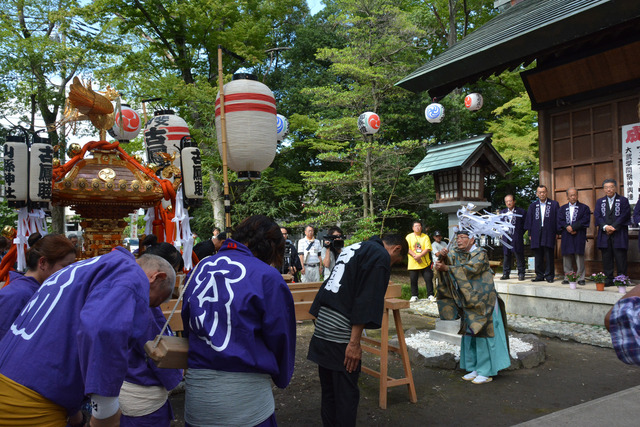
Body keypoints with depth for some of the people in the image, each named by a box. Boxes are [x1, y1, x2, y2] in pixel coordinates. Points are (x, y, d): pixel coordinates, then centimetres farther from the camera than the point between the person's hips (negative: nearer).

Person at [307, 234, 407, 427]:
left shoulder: (353, 248, 21)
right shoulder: (381, 257, -7)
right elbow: (366, 301, -16)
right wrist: (355, 343, -17)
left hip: (321, 330, 9)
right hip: (341, 337, -9)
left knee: (329, 391, 17)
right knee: (347, 396, 1)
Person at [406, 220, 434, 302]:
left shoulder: (425, 237, 3)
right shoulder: (409, 236, 4)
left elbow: (428, 249, -5)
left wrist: (419, 256, -18)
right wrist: (415, 256, -18)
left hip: (425, 263, 0)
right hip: (413, 264, 0)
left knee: (428, 279, -2)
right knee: (413, 280, 5)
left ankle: (430, 295, 9)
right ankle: (414, 296, 17)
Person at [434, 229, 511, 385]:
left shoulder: (480, 254, -10)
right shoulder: (457, 254, 11)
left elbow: (470, 269, -24)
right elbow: (449, 259, -6)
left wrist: (446, 267, -28)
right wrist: (444, 257, -29)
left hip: (483, 302, -7)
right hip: (468, 303, 7)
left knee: (483, 334, -3)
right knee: (469, 335, 10)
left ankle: (486, 372, 6)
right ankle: (474, 369, 21)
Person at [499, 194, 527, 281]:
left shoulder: (521, 212, 2)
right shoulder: (502, 212, 13)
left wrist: (520, 233, -4)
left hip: (517, 238, -3)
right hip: (506, 238, 3)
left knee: (519, 256, 0)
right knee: (506, 256, 6)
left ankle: (521, 274, 8)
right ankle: (506, 274, 13)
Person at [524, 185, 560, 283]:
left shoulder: (554, 204, 6)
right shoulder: (533, 206, 13)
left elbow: (558, 219, 3)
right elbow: (529, 220, 12)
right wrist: (530, 233, 6)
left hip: (549, 234, -3)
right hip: (536, 235, 3)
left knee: (549, 256, -3)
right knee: (538, 257, 5)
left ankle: (549, 275, 5)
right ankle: (540, 275, 12)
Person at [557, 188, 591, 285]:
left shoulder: (584, 208, 8)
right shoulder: (562, 208, 17)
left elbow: (585, 220, -5)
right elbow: (560, 220, 5)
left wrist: (572, 227, -14)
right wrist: (567, 227, -14)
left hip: (579, 237, -3)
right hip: (566, 237, 3)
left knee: (579, 257, -5)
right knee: (567, 257, 2)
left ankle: (580, 278, -1)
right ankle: (567, 278, 7)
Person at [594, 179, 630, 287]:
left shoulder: (623, 200, 5)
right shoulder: (599, 201, 14)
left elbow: (624, 216, -5)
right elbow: (597, 216, 2)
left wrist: (613, 227, -14)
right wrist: (605, 226, -13)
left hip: (619, 234, -3)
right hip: (604, 234, 3)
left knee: (620, 257, -2)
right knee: (606, 258, 4)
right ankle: (608, 279, 10)